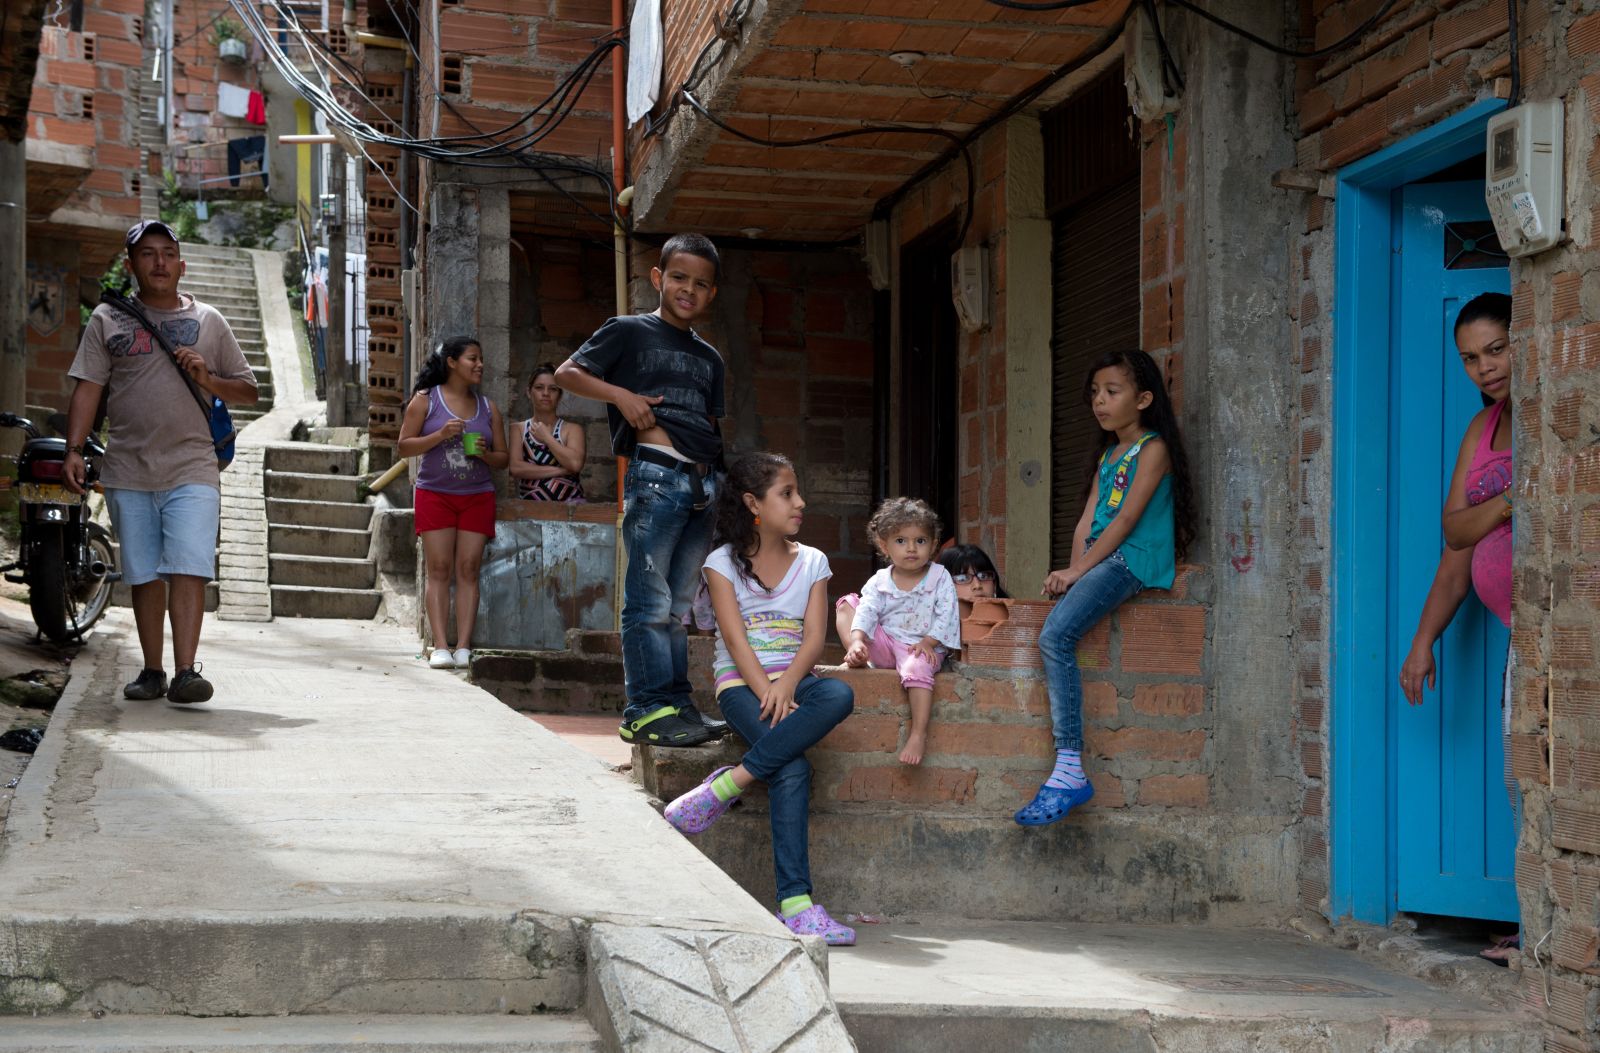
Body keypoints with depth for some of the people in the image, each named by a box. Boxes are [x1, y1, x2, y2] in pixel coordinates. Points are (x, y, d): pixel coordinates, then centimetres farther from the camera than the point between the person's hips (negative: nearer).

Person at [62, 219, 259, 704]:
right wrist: (74, 450, -5)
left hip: (192, 469, -1)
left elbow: (248, 392, 15)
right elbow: (88, 387, 6)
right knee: (145, 575, 6)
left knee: (188, 569, -14)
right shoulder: (107, 319, 11)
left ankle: (185, 671, -18)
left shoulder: (208, 320, 12)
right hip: (128, 472, 1)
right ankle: (152, 670, 15)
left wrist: (208, 380, -5)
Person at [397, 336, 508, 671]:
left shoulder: (488, 407, 12)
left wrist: (485, 453, -8)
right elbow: (404, 446, -1)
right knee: (439, 570, -6)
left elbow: (503, 458, 14)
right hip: (435, 494, -2)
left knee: (468, 570, -3)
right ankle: (440, 647, -9)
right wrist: (440, 435, -14)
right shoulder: (426, 400, 3)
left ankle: (464, 648, -6)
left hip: (477, 496, 3)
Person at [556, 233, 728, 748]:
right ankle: (648, 709, -5)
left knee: (679, 604, 10)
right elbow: (566, 373, 2)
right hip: (654, 474, -6)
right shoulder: (629, 332, 6)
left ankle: (677, 705, 13)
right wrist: (621, 394, -11)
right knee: (650, 601, -7)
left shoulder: (709, 358, 23)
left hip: (702, 483, 6)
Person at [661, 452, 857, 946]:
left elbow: (814, 636, 2)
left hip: (794, 679, 4)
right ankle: (795, 902, -33)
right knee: (792, 770, -32)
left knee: (840, 695, -35)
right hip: (742, 683, -4)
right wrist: (766, 693, -22)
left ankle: (728, 783, -33)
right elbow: (736, 639, -7)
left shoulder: (812, 562, 15)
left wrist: (787, 686, -18)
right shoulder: (724, 562, 5)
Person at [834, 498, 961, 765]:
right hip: (885, 644, 3)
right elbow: (867, 612, -10)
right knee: (846, 603, -5)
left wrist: (928, 642, -20)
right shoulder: (879, 581, 3)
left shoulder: (939, 578, -1)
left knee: (916, 667, -39)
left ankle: (918, 735, -40)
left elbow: (946, 614, -8)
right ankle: (855, 659, -21)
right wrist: (857, 641, -28)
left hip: (922, 647, -3)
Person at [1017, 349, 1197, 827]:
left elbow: (1126, 519, -10)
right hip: (1101, 560, 9)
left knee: (1056, 635, -27)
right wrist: (1073, 570, -2)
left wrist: (1078, 570, -14)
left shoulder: (1153, 448, -1)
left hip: (1134, 560, -9)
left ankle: (1069, 769, -33)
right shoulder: (1107, 456, 25)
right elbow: (1087, 522, 15)